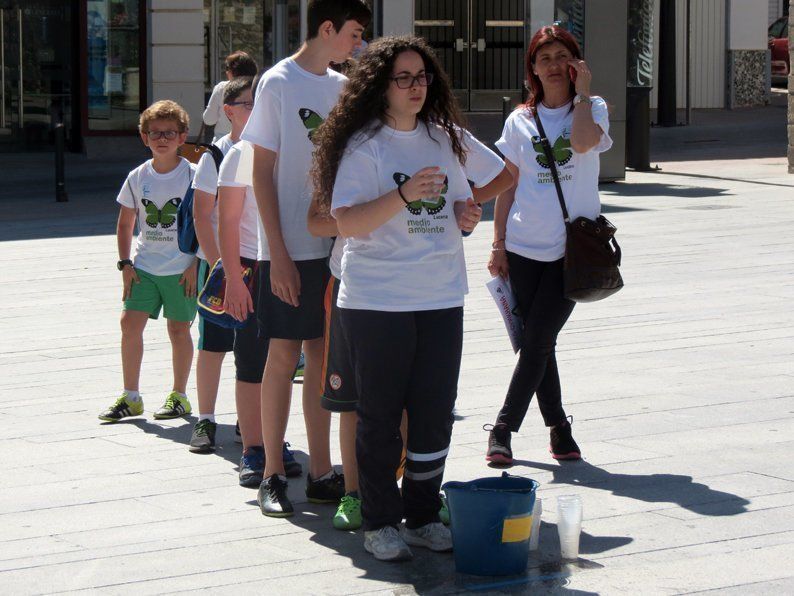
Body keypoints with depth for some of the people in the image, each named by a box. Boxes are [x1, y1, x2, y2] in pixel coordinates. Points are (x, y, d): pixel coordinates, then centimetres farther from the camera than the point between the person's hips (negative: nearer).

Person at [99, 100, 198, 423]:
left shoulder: (192, 175, -5)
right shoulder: (138, 178, 4)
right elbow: (125, 224, 13)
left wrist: (196, 264, -9)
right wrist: (125, 263, 4)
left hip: (182, 268, -3)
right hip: (144, 265, 3)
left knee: (179, 329, 2)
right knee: (130, 322, -5)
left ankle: (179, 396, 17)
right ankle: (130, 397, 5)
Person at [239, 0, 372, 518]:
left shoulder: (341, 86, 11)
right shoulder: (279, 83, -6)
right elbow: (263, 173, -7)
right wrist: (278, 254, -12)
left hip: (335, 244, 5)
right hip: (290, 248, -5)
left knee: (322, 355, 8)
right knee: (284, 356, -1)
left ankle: (322, 473, 14)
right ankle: (273, 477, 7)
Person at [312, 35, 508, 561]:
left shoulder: (444, 139, 11)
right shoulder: (363, 144, -7)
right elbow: (347, 222, -16)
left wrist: (466, 215, -2)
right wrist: (403, 196, -29)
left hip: (442, 297, 5)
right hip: (376, 300, -5)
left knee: (436, 412, 7)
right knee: (380, 414, 2)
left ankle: (423, 515, 18)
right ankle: (379, 523, 11)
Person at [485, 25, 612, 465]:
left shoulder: (592, 108, 2)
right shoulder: (520, 120, 10)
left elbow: (583, 141, -22)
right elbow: (507, 185, 11)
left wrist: (582, 91, -12)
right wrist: (498, 243, 5)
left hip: (572, 248, -3)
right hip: (524, 247, 3)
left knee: (537, 342, -8)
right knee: (536, 343, 5)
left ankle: (503, 428, -2)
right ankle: (558, 426, 17)